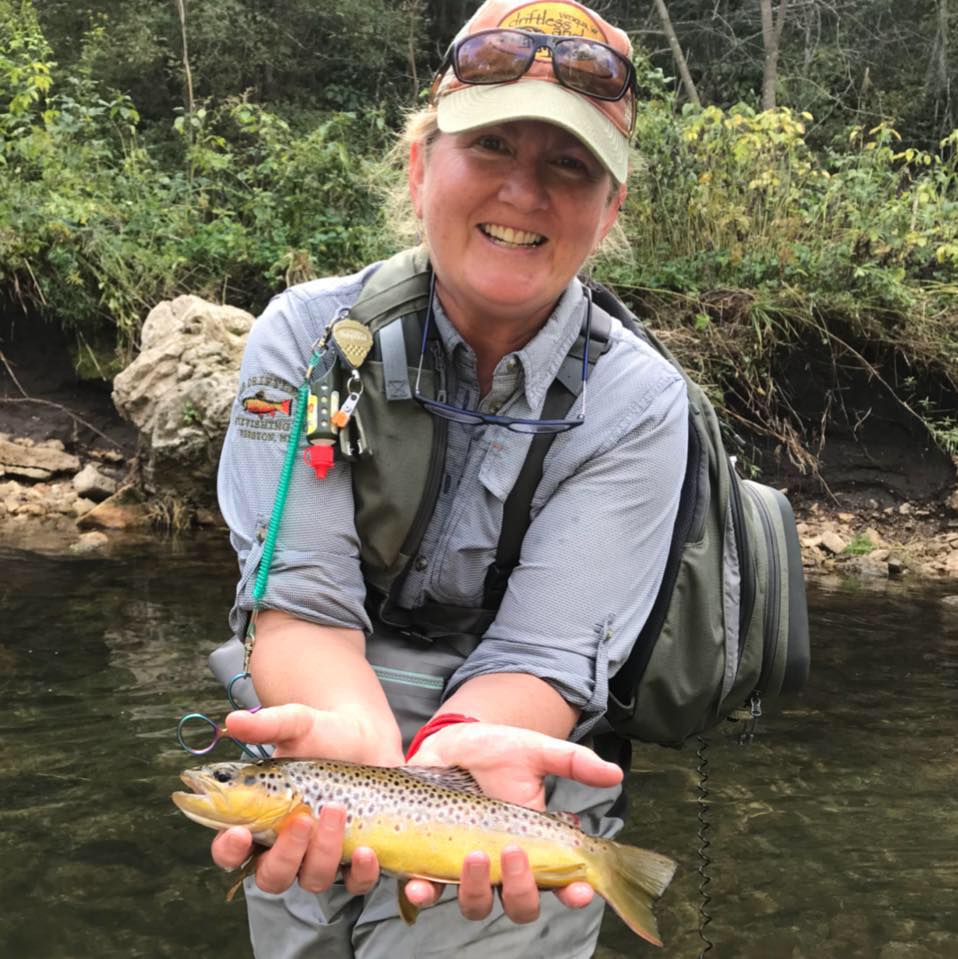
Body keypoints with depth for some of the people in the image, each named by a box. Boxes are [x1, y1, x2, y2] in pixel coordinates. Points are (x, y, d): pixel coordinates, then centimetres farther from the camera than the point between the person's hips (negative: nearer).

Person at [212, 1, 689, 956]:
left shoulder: (636, 401, -12)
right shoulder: (305, 336, -9)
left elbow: (541, 656, -18)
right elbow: (300, 599, -17)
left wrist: (457, 745, -40)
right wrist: (356, 734, -38)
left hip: (508, 827, -1)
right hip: (314, 806, 2)